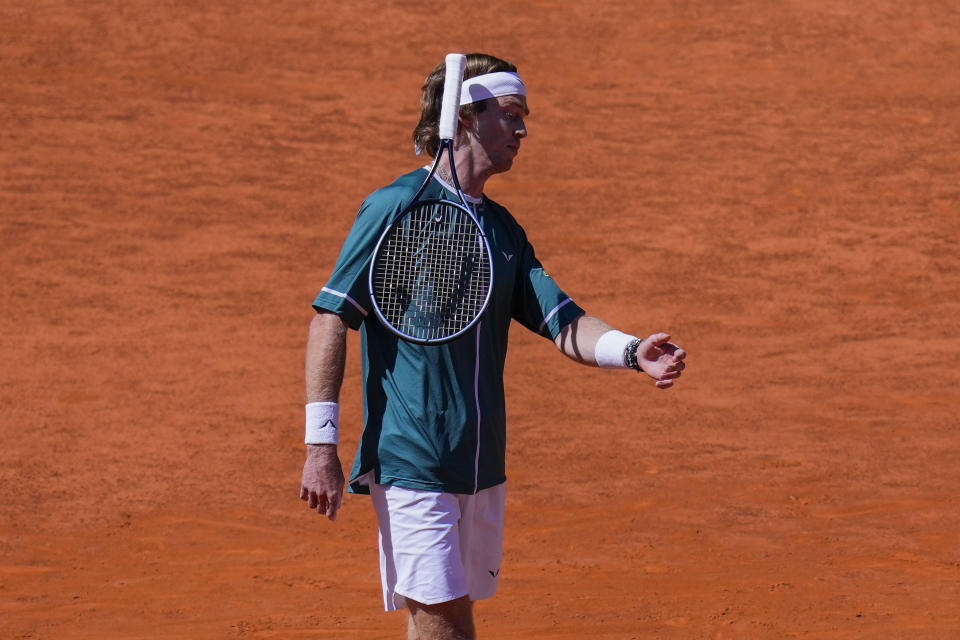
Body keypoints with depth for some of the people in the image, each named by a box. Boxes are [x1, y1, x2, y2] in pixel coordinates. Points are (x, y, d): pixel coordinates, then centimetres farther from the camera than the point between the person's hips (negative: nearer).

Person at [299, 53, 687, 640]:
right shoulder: (398, 207, -8)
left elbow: (563, 321, 8)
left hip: (482, 469, 7)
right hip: (412, 462, -7)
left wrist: (632, 351, -14)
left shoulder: (503, 229, 14)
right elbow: (331, 318, -9)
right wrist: (321, 444, -15)